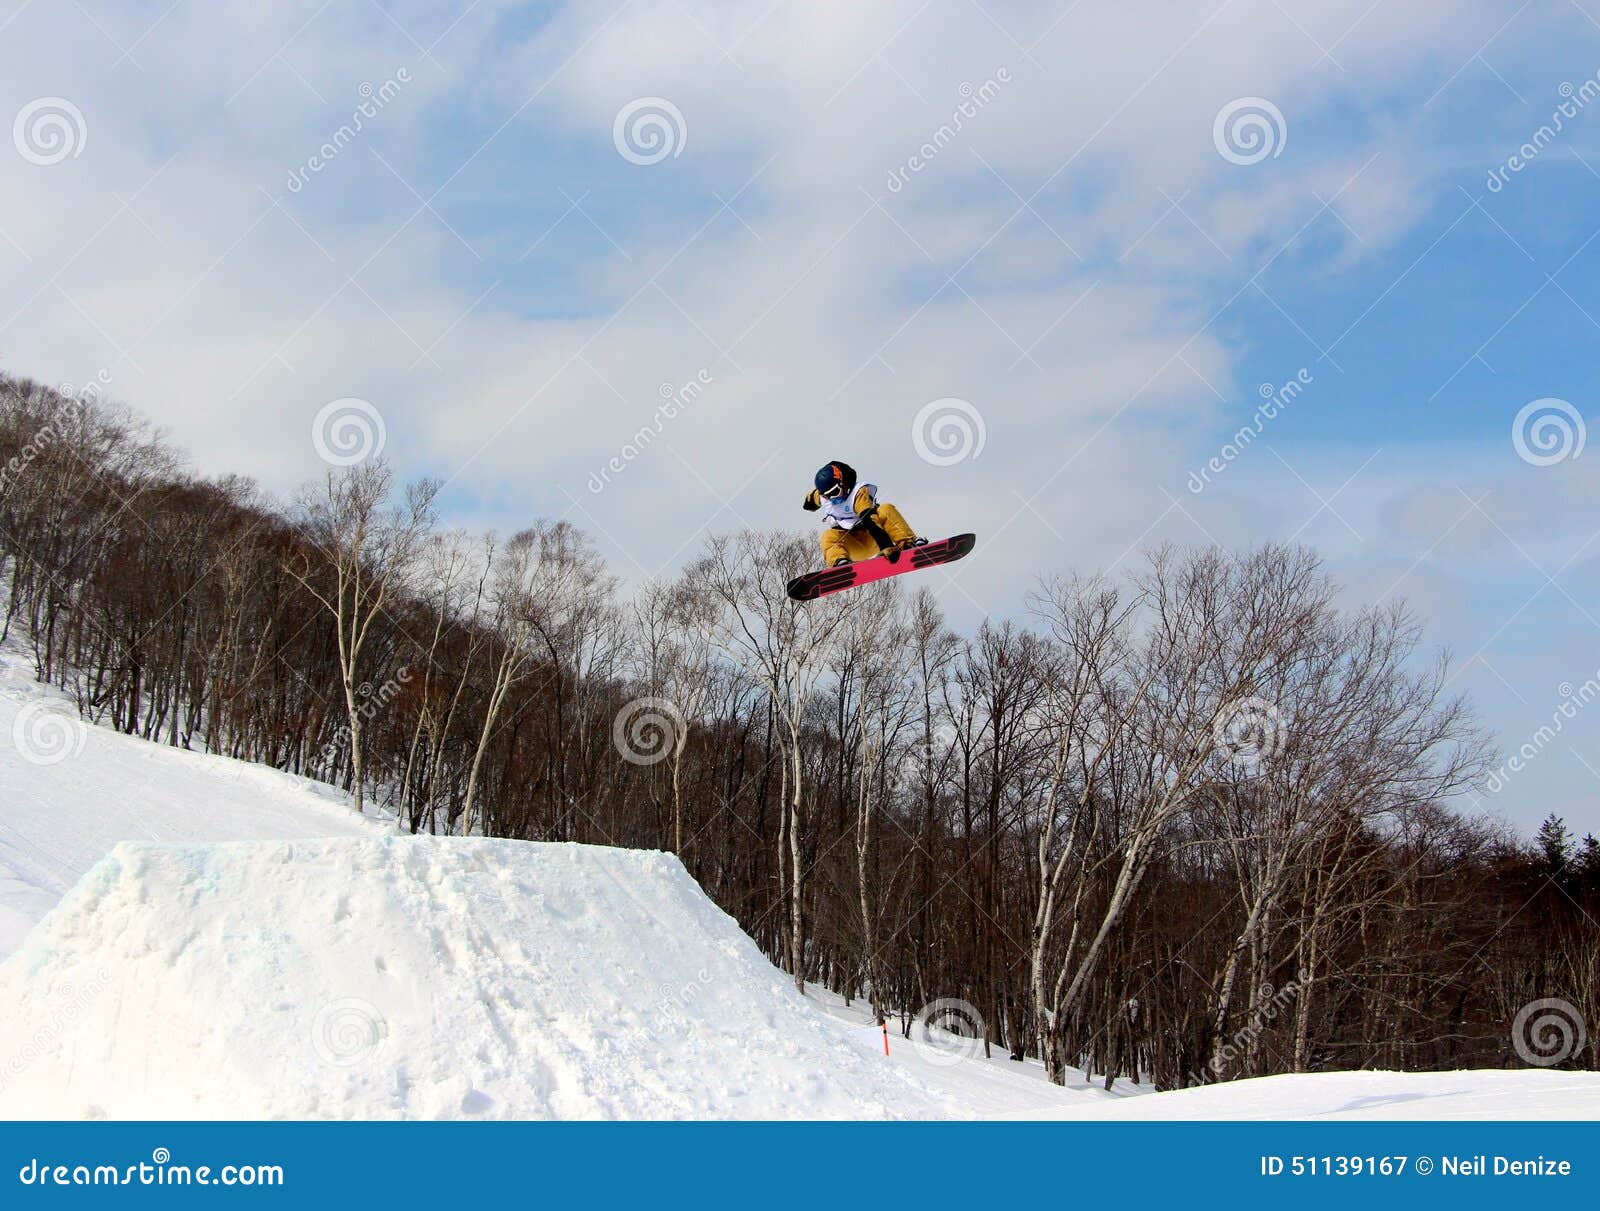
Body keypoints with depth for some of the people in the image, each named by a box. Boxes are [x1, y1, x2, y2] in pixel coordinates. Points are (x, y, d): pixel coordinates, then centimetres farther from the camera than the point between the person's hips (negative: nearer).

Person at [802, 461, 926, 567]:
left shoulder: (859, 492, -21)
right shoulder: (821, 497, -3)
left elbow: (871, 522, -36)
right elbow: (809, 501, 23)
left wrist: (886, 546, -49)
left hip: (874, 540, -3)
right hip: (854, 549, 3)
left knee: (886, 510, -28)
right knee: (829, 537, -28)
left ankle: (908, 543, -40)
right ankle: (839, 562, -56)